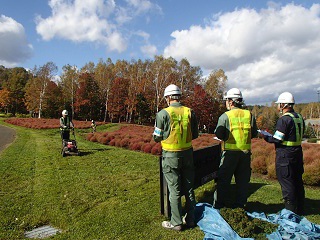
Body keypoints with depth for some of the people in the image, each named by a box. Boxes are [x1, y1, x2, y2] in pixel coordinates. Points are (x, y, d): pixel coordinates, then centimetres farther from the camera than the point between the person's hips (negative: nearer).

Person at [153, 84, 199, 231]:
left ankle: (176, 223, 20)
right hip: (187, 153, 4)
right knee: (189, 188, 17)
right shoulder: (190, 112, -1)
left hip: (171, 156, -4)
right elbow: (195, 135, 6)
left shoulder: (163, 114, -14)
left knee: (174, 190, 8)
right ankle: (190, 219, 30)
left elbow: (157, 137, -8)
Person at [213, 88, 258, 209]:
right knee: (242, 180, 16)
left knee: (223, 179, 8)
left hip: (230, 152, -3)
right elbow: (254, 134, 6)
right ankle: (240, 204, 25)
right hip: (246, 152, 4)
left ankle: (219, 204, 16)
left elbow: (218, 135, -11)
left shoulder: (225, 116, -10)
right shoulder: (249, 115, 2)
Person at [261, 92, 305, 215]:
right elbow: (299, 135, 16)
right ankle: (299, 209, 31)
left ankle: (290, 210, 11)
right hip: (297, 152, 9)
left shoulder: (284, 119, -19)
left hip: (285, 155, -9)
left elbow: (277, 139, -20)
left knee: (287, 183, 1)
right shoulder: (299, 117, 8)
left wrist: (265, 137, -3)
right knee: (298, 181, 18)